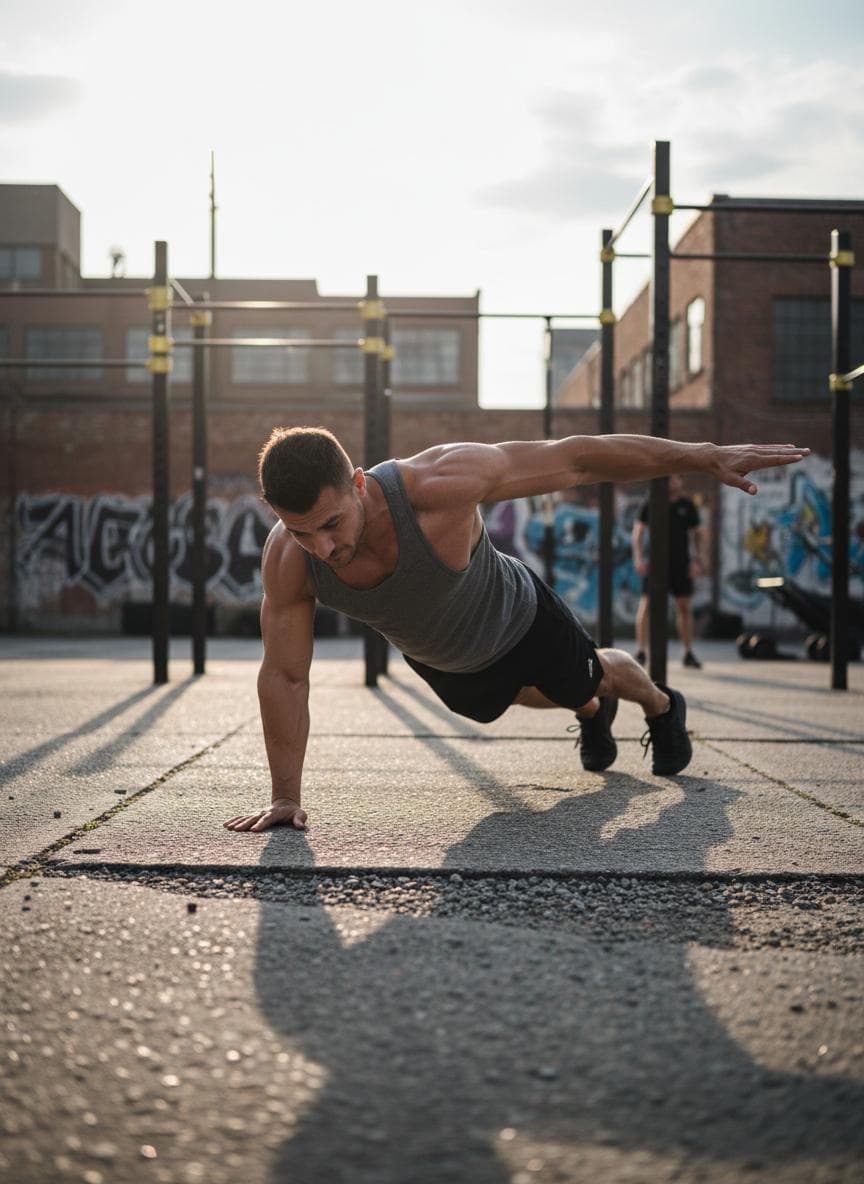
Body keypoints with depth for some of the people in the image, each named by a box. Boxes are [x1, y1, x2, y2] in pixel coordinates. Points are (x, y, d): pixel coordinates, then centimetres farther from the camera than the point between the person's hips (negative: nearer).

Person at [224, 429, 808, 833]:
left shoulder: (438, 484, -47)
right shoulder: (287, 561, -37)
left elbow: (576, 458, -38)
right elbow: (285, 677, -25)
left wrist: (707, 456, -35)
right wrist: (285, 796, -24)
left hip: (519, 622, -3)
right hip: (441, 663, 4)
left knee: (591, 676, 28)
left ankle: (663, 707, 63)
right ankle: (594, 715, 69)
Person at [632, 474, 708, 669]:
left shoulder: (688, 506, 7)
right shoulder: (650, 504, 1)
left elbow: (698, 534, 12)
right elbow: (638, 532, -1)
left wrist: (698, 558, -1)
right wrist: (638, 558, -14)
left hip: (681, 563, 2)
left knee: (685, 607, 4)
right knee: (646, 605, -7)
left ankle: (688, 653, 13)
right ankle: (641, 652, -3)